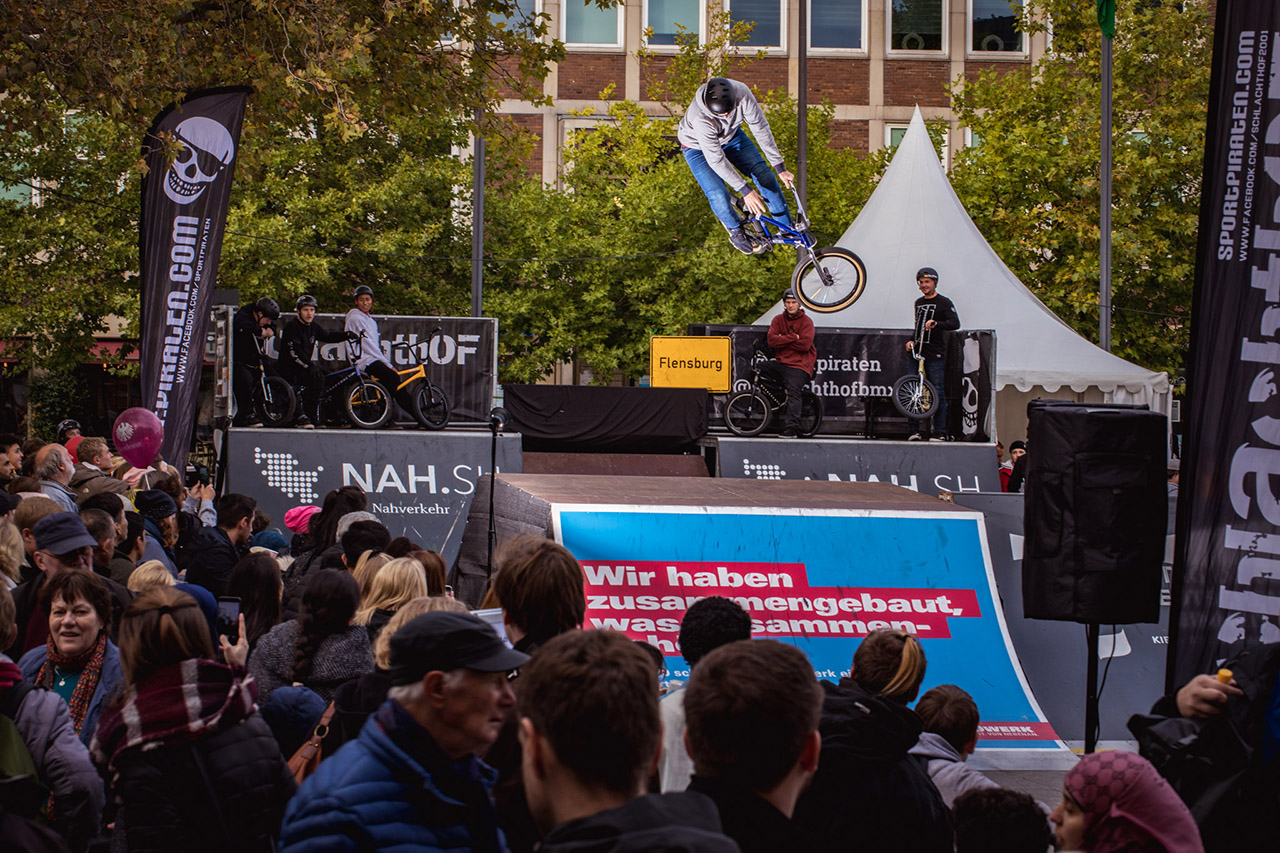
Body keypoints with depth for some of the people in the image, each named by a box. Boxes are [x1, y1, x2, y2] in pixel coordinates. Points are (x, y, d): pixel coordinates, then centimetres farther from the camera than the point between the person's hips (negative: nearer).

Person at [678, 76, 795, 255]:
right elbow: (716, 160, -37)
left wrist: (780, 168, -17)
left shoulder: (742, 93, -33)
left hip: (731, 136, 4)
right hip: (698, 148, -4)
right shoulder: (700, 118, -44)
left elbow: (761, 128, -20)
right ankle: (736, 232, 13)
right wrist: (745, 190, -35)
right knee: (719, 196, -19)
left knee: (763, 174, -6)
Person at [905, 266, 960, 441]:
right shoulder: (918, 303, 20)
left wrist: (936, 324, -31)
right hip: (918, 353, 6)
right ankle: (917, 430, 9)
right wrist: (912, 340, 9)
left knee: (937, 393, -8)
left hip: (935, 355, -6)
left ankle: (939, 432, -5)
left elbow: (955, 323, -15)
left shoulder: (944, 302, -1)